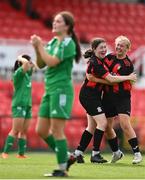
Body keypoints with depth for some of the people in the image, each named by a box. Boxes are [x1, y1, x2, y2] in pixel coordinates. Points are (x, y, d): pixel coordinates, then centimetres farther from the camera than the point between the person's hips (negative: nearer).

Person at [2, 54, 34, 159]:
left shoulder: (27, 74, 14)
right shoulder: (18, 73, -9)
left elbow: (33, 65, 30)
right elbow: (26, 63, -25)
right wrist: (20, 58, -6)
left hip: (27, 105, 8)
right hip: (19, 105, -8)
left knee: (24, 131, 4)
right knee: (15, 131, -12)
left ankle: (21, 153, 4)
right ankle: (5, 152, -11)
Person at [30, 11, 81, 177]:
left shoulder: (68, 43, -10)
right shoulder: (53, 42, 14)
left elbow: (52, 62, -20)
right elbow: (41, 64, 16)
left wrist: (40, 46, -10)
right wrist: (37, 48, 1)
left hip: (61, 90, -9)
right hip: (50, 90, 9)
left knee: (56, 131, -8)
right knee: (41, 130, 8)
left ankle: (62, 169, -1)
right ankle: (66, 157, 20)